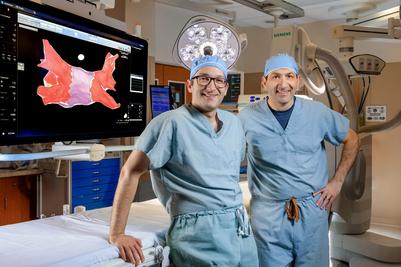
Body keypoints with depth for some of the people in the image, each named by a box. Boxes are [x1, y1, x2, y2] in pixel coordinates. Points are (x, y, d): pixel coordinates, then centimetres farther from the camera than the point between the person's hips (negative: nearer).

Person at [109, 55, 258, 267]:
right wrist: (117, 235, -13)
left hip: (242, 231, 7)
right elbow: (131, 172, -12)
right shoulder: (171, 123, -11)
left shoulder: (234, 123, 10)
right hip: (200, 235, -7)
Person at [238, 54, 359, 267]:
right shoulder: (247, 118, -6)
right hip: (268, 212, -1)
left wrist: (337, 181, 5)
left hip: (312, 208, 2)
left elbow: (351, 140, 12)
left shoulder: (319, 113, -2)